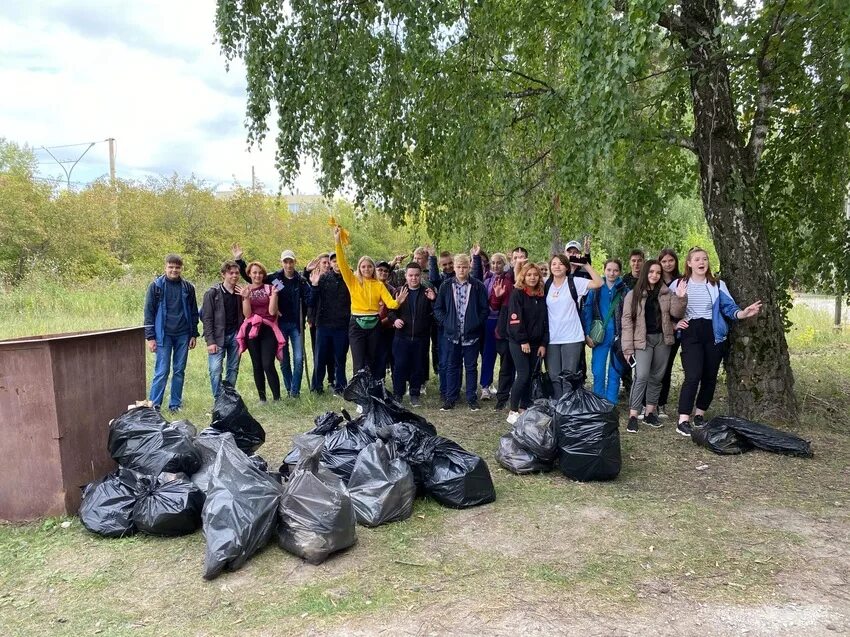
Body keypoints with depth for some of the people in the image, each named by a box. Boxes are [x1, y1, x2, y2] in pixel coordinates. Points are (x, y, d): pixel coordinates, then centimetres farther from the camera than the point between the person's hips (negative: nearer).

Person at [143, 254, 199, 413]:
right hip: (163, 335, -3)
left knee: (179, 371, 8)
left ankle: (175, 404, 18)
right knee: (162, 371, -4)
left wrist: (194, 334, 7)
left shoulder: (188, 287, 6)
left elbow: (194, 312, 11)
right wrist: (150, 337, -6)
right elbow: (149, 312, -1)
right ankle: (154, 405, 5)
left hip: (183, 335, 3)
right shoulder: (156, 286, -1)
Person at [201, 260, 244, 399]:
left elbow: (245, 315, 6)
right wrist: (210, 341, -12)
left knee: (233, 369, 8)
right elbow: (207, 318, -5)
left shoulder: (240, 292, 8)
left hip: (235, 335, 4)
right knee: (215, 370, -8)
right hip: (218, 337, -3)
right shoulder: (212, 293, -3)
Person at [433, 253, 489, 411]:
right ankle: (450, 399, 18)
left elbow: (484, 309, 1)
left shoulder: (478, 286, -2)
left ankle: (472, 398, 18)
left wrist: (476, 324, -9)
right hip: (451, 334, 1)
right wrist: (445, 322, -5)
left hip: (471, 334, -1)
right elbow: (438, 308, 7)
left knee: (471, 367, 8)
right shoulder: (446, 286, 3)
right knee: (451, 367, 9)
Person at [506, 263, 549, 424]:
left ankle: (524, 409, 16)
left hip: (536, 343, 6)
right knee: (523, 375, -11)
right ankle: (513, 412, -3)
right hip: (518, 342, -5)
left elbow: (545, 321, 10)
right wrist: (523, 341, -17)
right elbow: (515, 319, -13)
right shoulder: (517, 294, -6)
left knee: (531, 376, 6)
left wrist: (543, 344, 2)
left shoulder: (542, 296, 10)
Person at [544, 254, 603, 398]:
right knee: (554, 377, 7)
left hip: (572, 338, -3)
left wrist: (585, 265, -12)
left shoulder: (574, 282, -2)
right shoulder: (546, 285, 9)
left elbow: (598, 283, -11)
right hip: (552, 339, 4)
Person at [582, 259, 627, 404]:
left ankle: (611, 403, 15)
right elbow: (587, 310, 1)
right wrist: (587, 334, -6)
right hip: (600, 336, 0)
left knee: (615, 371, 6)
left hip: (618, 336, 0)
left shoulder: (624, 290, 4)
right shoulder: (596, 288, 3)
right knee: (598, 371, -2)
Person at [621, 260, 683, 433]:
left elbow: (676, 312, -1)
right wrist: (628, 347, -10)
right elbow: (627, 320, -4)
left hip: (662, 339, 4)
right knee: (642, 376, -15)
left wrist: (680, 297, -18)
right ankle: (633, 416, -11)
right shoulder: (633, 295, 0)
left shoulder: (666, 293, 10)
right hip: (643, 340, -4)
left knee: (657, 377, 8)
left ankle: (650, 413, 18)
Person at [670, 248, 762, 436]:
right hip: (690, 335, -3)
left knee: (710, 377, 7)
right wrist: (674, 323, -10)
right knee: (693, 376, -15)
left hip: (714, 334, 3)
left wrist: (742, 313, -19)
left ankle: (699, 415, 23)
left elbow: (728, 307, 0)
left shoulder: (718, 285, 8)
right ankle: (683, 421, -13)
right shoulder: (678, 284, 3)